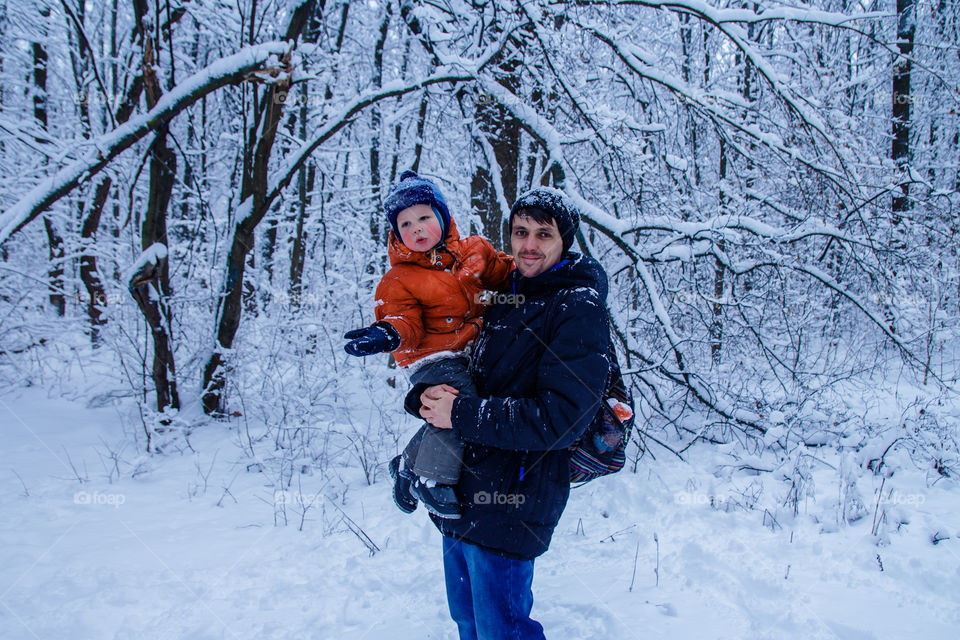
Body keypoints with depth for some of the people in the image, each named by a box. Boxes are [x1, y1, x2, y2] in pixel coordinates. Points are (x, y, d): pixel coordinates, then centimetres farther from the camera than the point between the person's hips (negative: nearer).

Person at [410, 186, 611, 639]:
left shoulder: (578, 307, -10)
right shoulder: (499, 296, 12)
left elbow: (560, 419, -20)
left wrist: (462, 414, -18)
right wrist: (424, 398, -6)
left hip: (509, 508, -7)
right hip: (458, 497, 7)